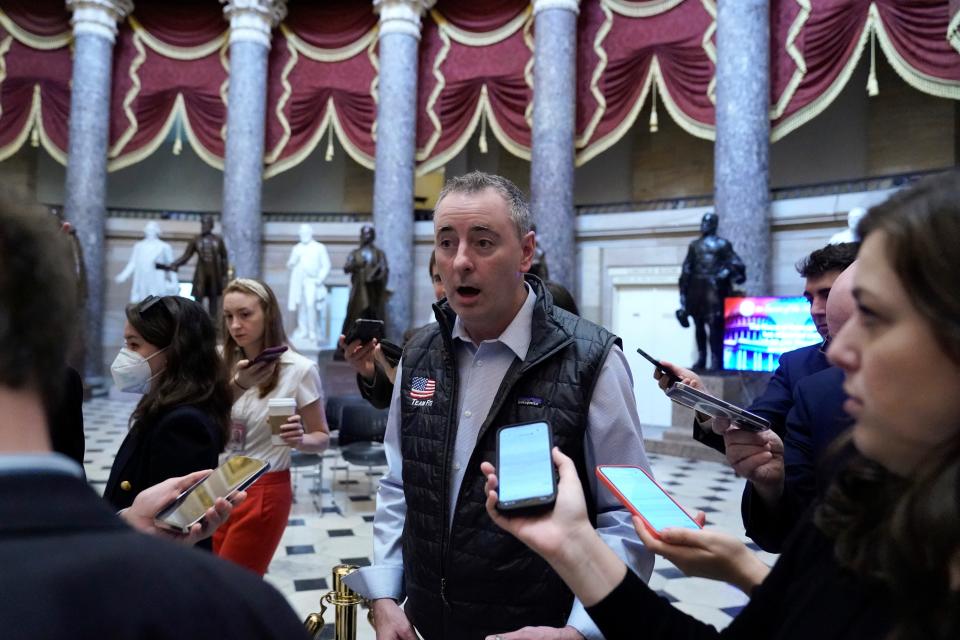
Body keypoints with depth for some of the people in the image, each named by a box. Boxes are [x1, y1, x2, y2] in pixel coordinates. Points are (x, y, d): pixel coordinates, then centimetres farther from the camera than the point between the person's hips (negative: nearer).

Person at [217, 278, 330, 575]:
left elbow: (322, 437, -8)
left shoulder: (299, 369, -15)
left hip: (264, 492, -5)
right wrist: (236, 387, -17)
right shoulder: (225, 363, 1)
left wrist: (299, 440, -29)